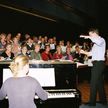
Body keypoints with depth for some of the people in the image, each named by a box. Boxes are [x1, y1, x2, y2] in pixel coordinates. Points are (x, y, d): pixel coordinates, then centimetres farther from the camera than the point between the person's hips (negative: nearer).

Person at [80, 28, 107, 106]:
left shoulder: (101, 40, -8)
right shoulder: (96, 42, 21)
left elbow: (99, 42, -35)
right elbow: (91, 53, 21)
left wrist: (88, 37, -27)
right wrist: (84, 52, 7)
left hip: (99, 63, -10)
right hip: (97, 63, 10)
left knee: (94, 83, -7)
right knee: (100, 82, 15)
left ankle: (92, 102, 0)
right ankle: (103, 100, 25)